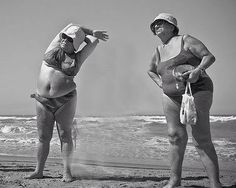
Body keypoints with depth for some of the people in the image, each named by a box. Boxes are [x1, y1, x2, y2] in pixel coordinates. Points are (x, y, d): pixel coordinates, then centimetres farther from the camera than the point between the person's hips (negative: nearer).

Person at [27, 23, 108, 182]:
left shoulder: (77, 58, 2)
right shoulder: (54, 48, 7)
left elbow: (95, 40, 8)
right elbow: (71, 26, 11)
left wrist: (85, 34, 23)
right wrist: (93, 31, 19)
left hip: (65, 100, -2)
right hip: (43, 102, 2)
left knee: (65, 135, -1)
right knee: (43, 137, 5)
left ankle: (67, 172, 2)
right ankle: (39, 171, 11)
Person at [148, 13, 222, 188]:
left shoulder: (185, 40, -2)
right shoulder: (158, 51, 14)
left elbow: (209, 57, -8)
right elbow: (151, 71, 32)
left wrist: (198, 70, -26)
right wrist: (160, 84, 14)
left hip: (196, 91, -6)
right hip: (171, 96, 6)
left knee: (202, 139, -10)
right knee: (176, 136, 3)